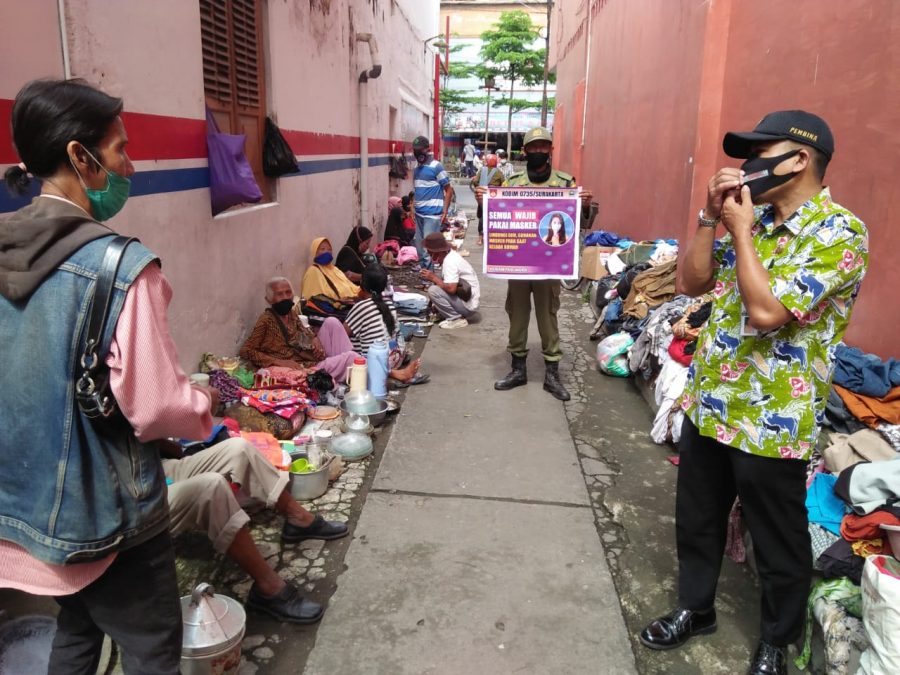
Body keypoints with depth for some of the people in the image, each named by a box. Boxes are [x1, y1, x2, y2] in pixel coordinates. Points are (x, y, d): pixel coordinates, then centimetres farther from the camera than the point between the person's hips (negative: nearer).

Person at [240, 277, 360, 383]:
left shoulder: (292, 313, 7)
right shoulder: (266, 320, -14)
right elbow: (245, 351, -16)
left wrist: (315, 338, 1)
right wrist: (280, 362, -21)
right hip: (305, 368, -8)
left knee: (331, 322, -7)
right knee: (351, 357, -20)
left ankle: (344, 361, -7)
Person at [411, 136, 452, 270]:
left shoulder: (436, 166, -8)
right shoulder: (417, 168, 13)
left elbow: (449, 190, -7)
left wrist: (444, 212, -12)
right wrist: (413, 208, 13)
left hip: (432, 214, -7)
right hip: (419, 214, 7)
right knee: (420, 248, 12)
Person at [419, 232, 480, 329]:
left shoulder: (450, 262, -22)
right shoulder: (450, 255, 7)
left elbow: (451, 289, -30)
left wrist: (433, 278, -18)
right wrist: (433, 277, 1)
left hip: (468, 305, -10)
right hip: (464, 298, 10)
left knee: (433, 290, -19)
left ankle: (456, 319, -9)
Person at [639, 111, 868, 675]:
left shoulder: (839, 233, -17)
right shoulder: (754, 218, 8)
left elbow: (767, 311, -27)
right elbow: (692, 283, 7)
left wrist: (741, 229, -17)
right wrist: (712, 216, -4)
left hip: (771, 420, -7)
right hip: (708, 402, 7)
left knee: (778, 542, 13)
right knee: (697, 519, 21)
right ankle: (695, 608, 43)